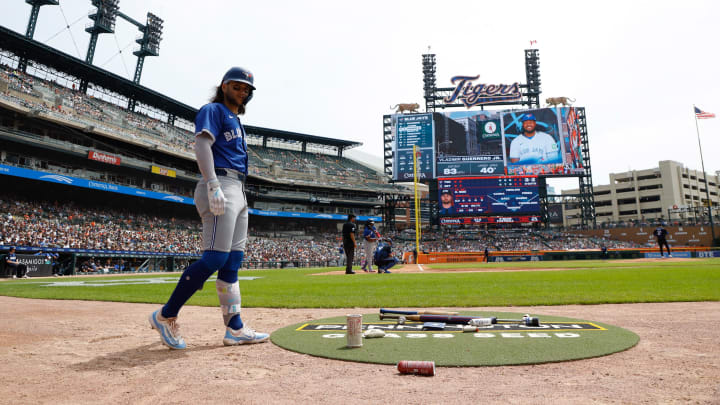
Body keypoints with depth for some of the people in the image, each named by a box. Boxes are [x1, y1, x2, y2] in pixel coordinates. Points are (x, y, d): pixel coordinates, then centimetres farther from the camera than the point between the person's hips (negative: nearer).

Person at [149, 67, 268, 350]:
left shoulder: (236, 121, 28)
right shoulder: (213, 110, 3)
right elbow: (202, 144, -13)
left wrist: (239, 199, 19)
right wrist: (214, 186, -27)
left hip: (238, 191, 9)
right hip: (220, 183, -9)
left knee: (233, 260, 3)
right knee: (215, 257, -16)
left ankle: (235, 329, 5)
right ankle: (166, 315, -2)